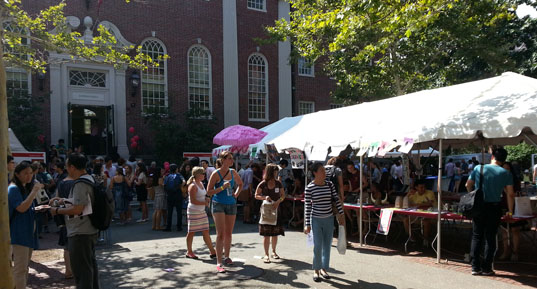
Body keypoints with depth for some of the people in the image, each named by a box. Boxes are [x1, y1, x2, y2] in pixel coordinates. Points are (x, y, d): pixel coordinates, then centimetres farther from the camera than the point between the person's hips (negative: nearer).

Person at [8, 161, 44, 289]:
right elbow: (21, 208, -22)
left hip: (29, 232, 9)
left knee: (24, 267, 14)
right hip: (19, 234, -9)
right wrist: (34, 191, -21)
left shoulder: (26, 188, 16)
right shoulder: (13, 189, -10)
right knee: (20, 268, -10)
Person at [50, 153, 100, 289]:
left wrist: (57, 211, -13)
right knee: (90, 264, 21)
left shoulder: (80, 183, -21)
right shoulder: (90, 179, 10)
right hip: (90, 230, 10)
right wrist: (65, 201, 17)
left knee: (81, 269, -1)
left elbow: (78, 209, -26)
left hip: (80, 233, -10)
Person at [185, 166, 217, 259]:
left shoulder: (201, 183, 11)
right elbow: (193, 201, -21)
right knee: (191, 232, 4)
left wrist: (207, 199, 2)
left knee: (206, 231, 8)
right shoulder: (193, 186, -16)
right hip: (193, 211, -8)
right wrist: (205, 203, -19)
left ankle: (212, 251, 10)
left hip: (202, 211, 8)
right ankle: (189, 252, 18)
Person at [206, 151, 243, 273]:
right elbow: (209, 192, -10)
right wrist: (223, 187, -21)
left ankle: (226, 257, 31)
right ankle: (219, 263, -9)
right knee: (220, 234, -12)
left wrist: (236, 193, 7)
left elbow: (240, 184, 24)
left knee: (228, 233, 13)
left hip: (231, 204, 5)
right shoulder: (216, 174, -10)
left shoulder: (233, 172, 5)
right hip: (218, 204, -5)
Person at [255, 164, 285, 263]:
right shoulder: (263, 184, -6)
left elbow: (283, 195, 6)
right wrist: (264, 197, -18)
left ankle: (274, 252, 28)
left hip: (276, 210, 3)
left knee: (275, 233, 9)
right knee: (266, 234, -2)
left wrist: (278, 201, -12)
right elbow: (256, 195, 0)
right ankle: (266, 254, 7)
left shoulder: (278, 183, 2)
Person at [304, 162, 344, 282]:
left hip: (329, 219, 4)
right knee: (318, 246, -5)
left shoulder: (330, 184, 0)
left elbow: (336, 199, 5)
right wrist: (307, 224, -8)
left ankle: (324, 269, 26)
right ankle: (316, 270, 13)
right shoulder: (310, 188, -11)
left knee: (327, 245, 10)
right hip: (316, 220, -4)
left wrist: (341, 214, -1)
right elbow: (307, 206, -8)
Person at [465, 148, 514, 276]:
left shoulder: (478, 168, 0)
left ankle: (475, 267, 9)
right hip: (495, 208, -1)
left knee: (477, 237, 9)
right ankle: (487, 268, 11)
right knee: (490, 238, 8)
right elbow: (510, 194, -2)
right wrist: (510, 211, 9)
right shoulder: (506, 173, -2)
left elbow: (468, 185, 5)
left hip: (479, 207, 1)